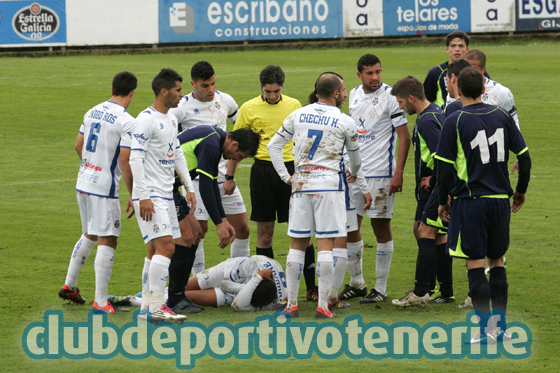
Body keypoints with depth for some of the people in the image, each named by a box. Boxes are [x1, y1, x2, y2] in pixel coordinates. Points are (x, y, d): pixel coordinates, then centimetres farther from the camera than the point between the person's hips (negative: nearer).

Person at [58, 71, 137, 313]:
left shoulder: (93, 112, 8)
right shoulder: (126, 122, -15)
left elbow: (78, 146, 19)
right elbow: (126, 163, -17)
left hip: (83, 184, 8)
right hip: (104, 188, -8)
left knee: (89, 236, 23)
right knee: (107, 241, -3)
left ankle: (69, 286, 29)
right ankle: (101, 302, -4)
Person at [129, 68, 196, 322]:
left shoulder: (171, 119, 16)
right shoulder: (146, 120, -13)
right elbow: (135, 158, -17)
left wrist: (189, 187, 19)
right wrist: (143, 196, -21)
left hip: (166, 195, 9)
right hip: (150, 195, -9)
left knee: (156, 250, 10)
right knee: (165, 246, -16)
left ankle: (147, 304, 14)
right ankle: (156, 308, -17)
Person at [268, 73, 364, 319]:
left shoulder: (297, 115, 7)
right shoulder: (345, 122, -1)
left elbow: (273, 146, 11)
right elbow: (355, 156, 14)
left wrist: (285, 176, 14)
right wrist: (353, 174, 35)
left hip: (301, 184, 3)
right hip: (329, 183, -3)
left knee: (297, 245, 9)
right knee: (325, 245, -3)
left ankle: (291, 304, 10)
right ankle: (323, 305, -7)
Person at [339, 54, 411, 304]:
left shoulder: (390, 97, -9)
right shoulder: (354, 95, 10)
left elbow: (404, 137, -10)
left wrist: (398, 174, -16)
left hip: (380, 173, -6)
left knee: (381, 226, -2)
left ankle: (380, 289, 5)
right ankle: (356, 283, 21)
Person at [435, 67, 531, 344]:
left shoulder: (454, 122, -7)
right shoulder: (502, 117, 4)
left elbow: (445, 167, -8)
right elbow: (524, 157, 6)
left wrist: (442, 201, 6)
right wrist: (521, 191, 19)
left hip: (470, 200, -4)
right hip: (500, 199, 4)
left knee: (475, 264, -2)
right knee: (497, 262, 15)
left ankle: (486, 329, -6)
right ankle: (500, 326, 18)